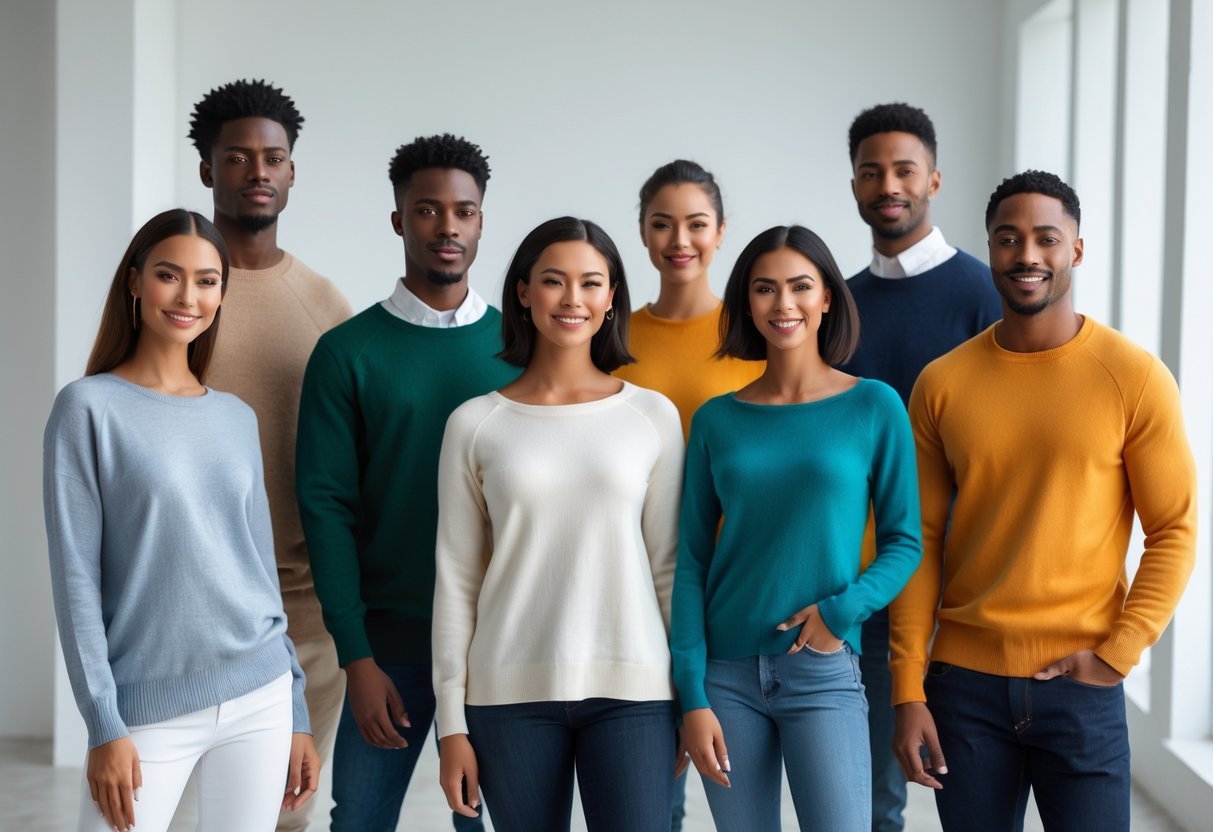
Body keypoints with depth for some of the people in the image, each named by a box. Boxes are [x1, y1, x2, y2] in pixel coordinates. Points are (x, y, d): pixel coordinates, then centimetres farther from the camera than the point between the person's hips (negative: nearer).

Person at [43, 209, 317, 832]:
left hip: (261, 699, 4)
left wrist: (296, 710, 12)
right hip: (149, 711, -4)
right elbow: (76, 576, -7)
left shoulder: (237, 418, 9)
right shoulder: (89, 406, -4)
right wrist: (104, 725, -12)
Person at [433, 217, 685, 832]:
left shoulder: (653, 415, 3)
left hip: (632, 689, 0)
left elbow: (670, 564, 7)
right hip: (511, 691, 0)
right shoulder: (475, 424, 2)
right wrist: (452, 722, 2)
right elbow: (456, 579, 4)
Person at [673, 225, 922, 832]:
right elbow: (692, 560, 4)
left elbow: (903, 541, 3)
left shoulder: (874, 407, 0)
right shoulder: (717, 420, 4)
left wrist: (844, 609, -15)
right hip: (727, 672, 2)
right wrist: (692, 695, -3)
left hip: (822, 673, -2)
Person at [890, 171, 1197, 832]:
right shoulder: (942, 383, 2)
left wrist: (1117, 653, -10)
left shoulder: (1135, 378, -4)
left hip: (1082, 685, -1)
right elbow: (921, 540, 2)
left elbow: (1173, 532, -2)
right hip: (964, 683, 2)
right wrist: (908, 690, -1)